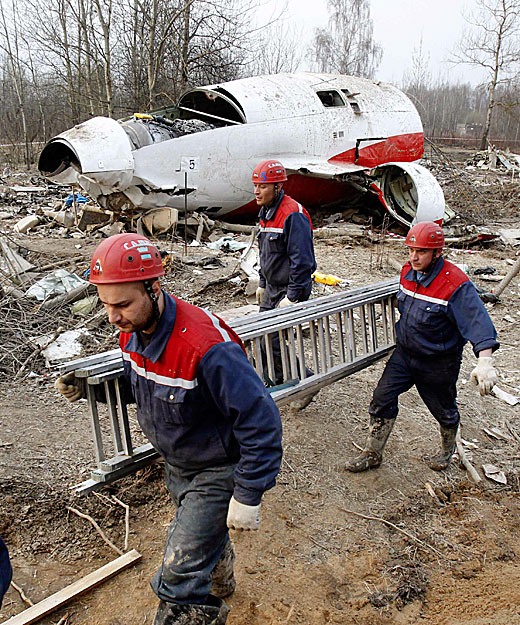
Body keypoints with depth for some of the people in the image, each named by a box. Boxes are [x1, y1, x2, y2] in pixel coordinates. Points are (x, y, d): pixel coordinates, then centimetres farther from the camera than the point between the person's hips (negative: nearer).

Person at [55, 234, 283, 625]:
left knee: (181, 572, -2)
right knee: (205, 533, 32)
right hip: (176, 464, 8)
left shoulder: (206, 346, -38)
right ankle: (220, 583, 63)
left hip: (217, 471, -8)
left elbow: (261, 421, -32)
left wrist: (248, 497, -27)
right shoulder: (132, 332, -11)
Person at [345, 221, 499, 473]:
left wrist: (485, 362, -46)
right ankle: (372, 454, 16)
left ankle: (447, 449, 47)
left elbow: (478, 321, -32)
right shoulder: (408, 272, -3)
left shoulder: (456, 285, -25)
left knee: (443, 410, 16)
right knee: (382, 398, 0)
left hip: (438, 363, -5)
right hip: (404, 353, 5)